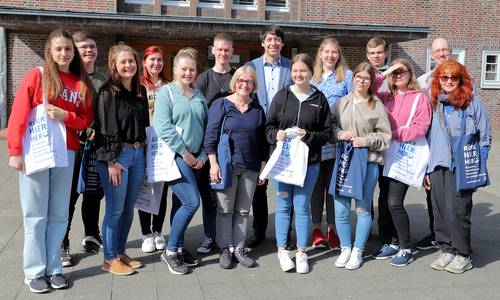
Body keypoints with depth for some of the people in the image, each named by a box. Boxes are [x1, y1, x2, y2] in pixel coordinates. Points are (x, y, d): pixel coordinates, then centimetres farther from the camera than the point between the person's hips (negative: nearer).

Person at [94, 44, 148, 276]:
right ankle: (110, 259, 13)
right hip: (116, 155, -6)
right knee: (115, 210, 0)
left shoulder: (140, 91, 12)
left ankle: (120, 253, 26)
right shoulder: (108, 92, -8)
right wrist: (112, 161, -16)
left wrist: (142, 152, 13)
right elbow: (105, 129, -12)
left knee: (129, 208, 12)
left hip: (137, 153, 7)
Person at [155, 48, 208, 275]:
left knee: (184, 204, 10)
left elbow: (206, 127, 14)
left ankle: (178, 248, 24)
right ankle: (170, 251, 1)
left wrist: (202, 156, 2)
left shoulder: (199, 96, 14)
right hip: (175, 156, -6)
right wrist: (184, 153, -13)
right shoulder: (167, 92, -3)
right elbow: (163, 127, -13)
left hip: (195, 159, 6)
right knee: (192, 202, -14)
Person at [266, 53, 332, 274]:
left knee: (302, 206, 6)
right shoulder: (282, 96, 3)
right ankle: (282, 250, 20)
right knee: (283, 205, 7)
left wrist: (309, 136, -13)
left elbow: (327, 132, 4)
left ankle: (301, 252, 19)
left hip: (309, 161, 0)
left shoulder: (319, 99, 3)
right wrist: (276, 135, -15)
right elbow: (269, 125, 6)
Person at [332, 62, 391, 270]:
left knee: (363, 208, 6)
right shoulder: (342, 102, 7)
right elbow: (330, 126, 11)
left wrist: (366, 141, -14)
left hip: (368, 161, -2)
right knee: (340, 209, 3)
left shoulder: (377, 105, 0)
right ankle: (345, 248, 21)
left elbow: (385, 135, 0)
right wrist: (339, 134, -9)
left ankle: (357, 251, 20)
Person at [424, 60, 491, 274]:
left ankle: (462, 255, 9)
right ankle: (447, 250, 19)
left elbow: (485, 137, 2)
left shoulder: (473, 102, 1)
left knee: (456, 210, -6)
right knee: (439, 211, 5)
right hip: (437, 166, 4)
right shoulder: (434, 104, 13)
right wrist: (426, 169, 11)